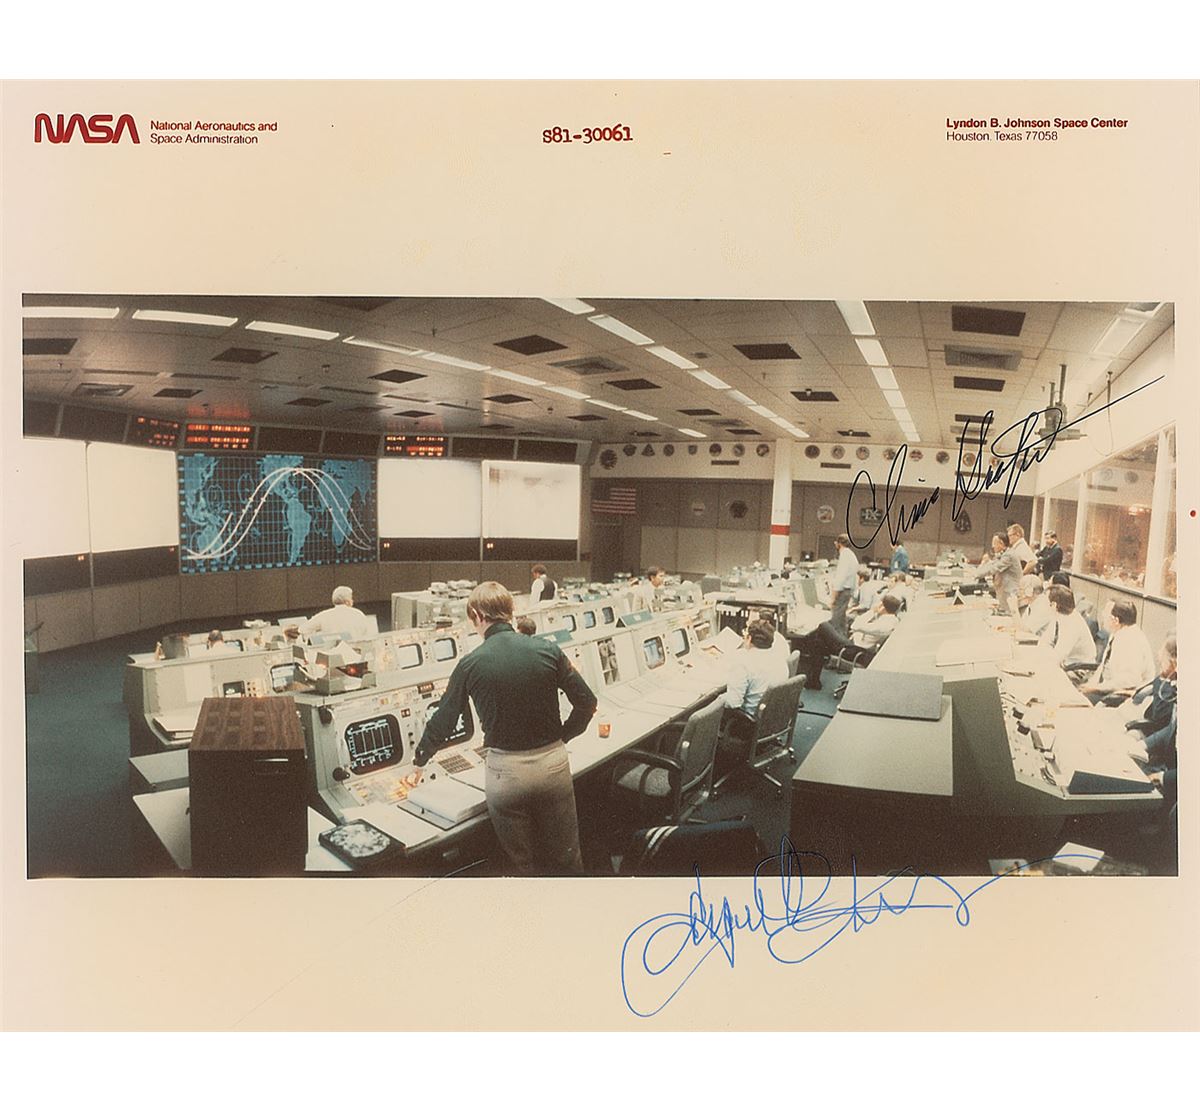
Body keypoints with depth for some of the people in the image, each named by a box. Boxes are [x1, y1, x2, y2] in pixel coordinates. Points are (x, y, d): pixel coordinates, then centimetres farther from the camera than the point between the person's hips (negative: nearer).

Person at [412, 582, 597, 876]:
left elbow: (443, 723, 5)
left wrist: (418, 761, 22)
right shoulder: (547, 650, -5)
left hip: (506, 769, -1)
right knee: (566, 857, 17)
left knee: (525, 863, 15)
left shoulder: (470, 665, -7)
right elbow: (586, 702, -2)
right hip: (553, 761, 2)